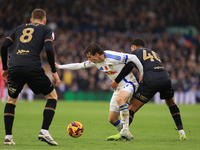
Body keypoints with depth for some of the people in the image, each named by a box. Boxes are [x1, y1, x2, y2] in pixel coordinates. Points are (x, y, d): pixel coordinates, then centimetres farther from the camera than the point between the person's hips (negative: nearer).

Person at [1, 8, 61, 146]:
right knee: (52, 96, 15)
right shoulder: (46, 30, 17)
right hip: (33, 68, -3)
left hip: (14, 67, 3)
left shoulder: (19, 28, 27)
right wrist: (54, 71, 5)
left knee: (11, 99, 25)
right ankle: (44, 131, 0)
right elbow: (49, 49, -1)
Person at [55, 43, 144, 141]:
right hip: (118, 88, 9)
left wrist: (142, 73, -12)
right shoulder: (94, 62, 2)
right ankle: (126, 135, 24)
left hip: (129, 83, -9)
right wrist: (59, 67, 12)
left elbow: (133, 58, -17)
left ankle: (126, 130, -37)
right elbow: (79, 65, 13)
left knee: (119, 99, -41)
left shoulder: (113, 57, -22)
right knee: (112, 119, 4)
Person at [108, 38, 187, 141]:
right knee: (171, 104, 30)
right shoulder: (153, 53, 37)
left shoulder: (135, 52, 19)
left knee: (132, 108, 4)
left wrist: (116, 80, 5)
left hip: (150, 81, -5)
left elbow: (129, 65, 0)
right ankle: (181, 132, 21)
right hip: (166, 78, 5)